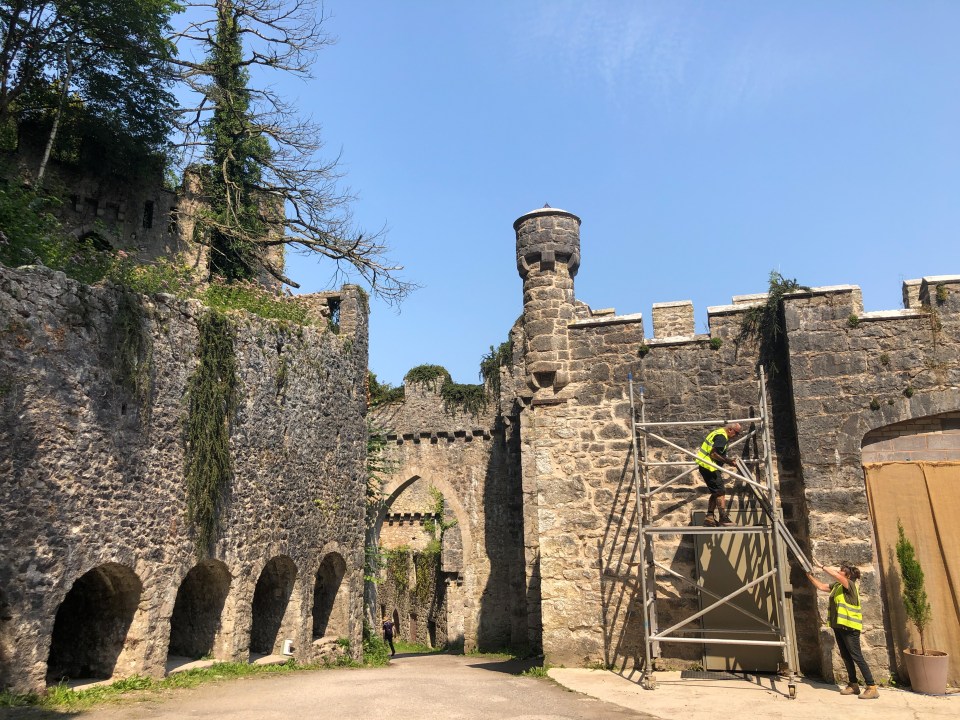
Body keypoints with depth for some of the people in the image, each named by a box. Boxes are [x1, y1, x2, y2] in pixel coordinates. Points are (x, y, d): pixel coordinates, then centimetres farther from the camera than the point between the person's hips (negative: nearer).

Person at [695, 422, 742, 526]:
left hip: (705, 466, 11)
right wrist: (728, 461, -15)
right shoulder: (721, 437, -15)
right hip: (709, 466, -11)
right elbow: (713, 454, -23)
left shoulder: (719, 432, 17)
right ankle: (723, 518, -5)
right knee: (720, 492, -7)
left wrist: (729, 461, 12)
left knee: (715, 492, 14)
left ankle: (710, 517, 13)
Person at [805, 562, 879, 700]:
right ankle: (853, 685, 23)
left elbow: (836, 575, -29)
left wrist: (822, 567, -20)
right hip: (838, 626, 8)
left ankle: (872, 688, -3)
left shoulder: (850, 585, -12)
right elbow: (821, 586, 17)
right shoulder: (836, 586, 11)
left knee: (857, 657, -7)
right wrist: (809, 575, 10)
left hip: (849, 626, -8)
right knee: (846, 656, 13)